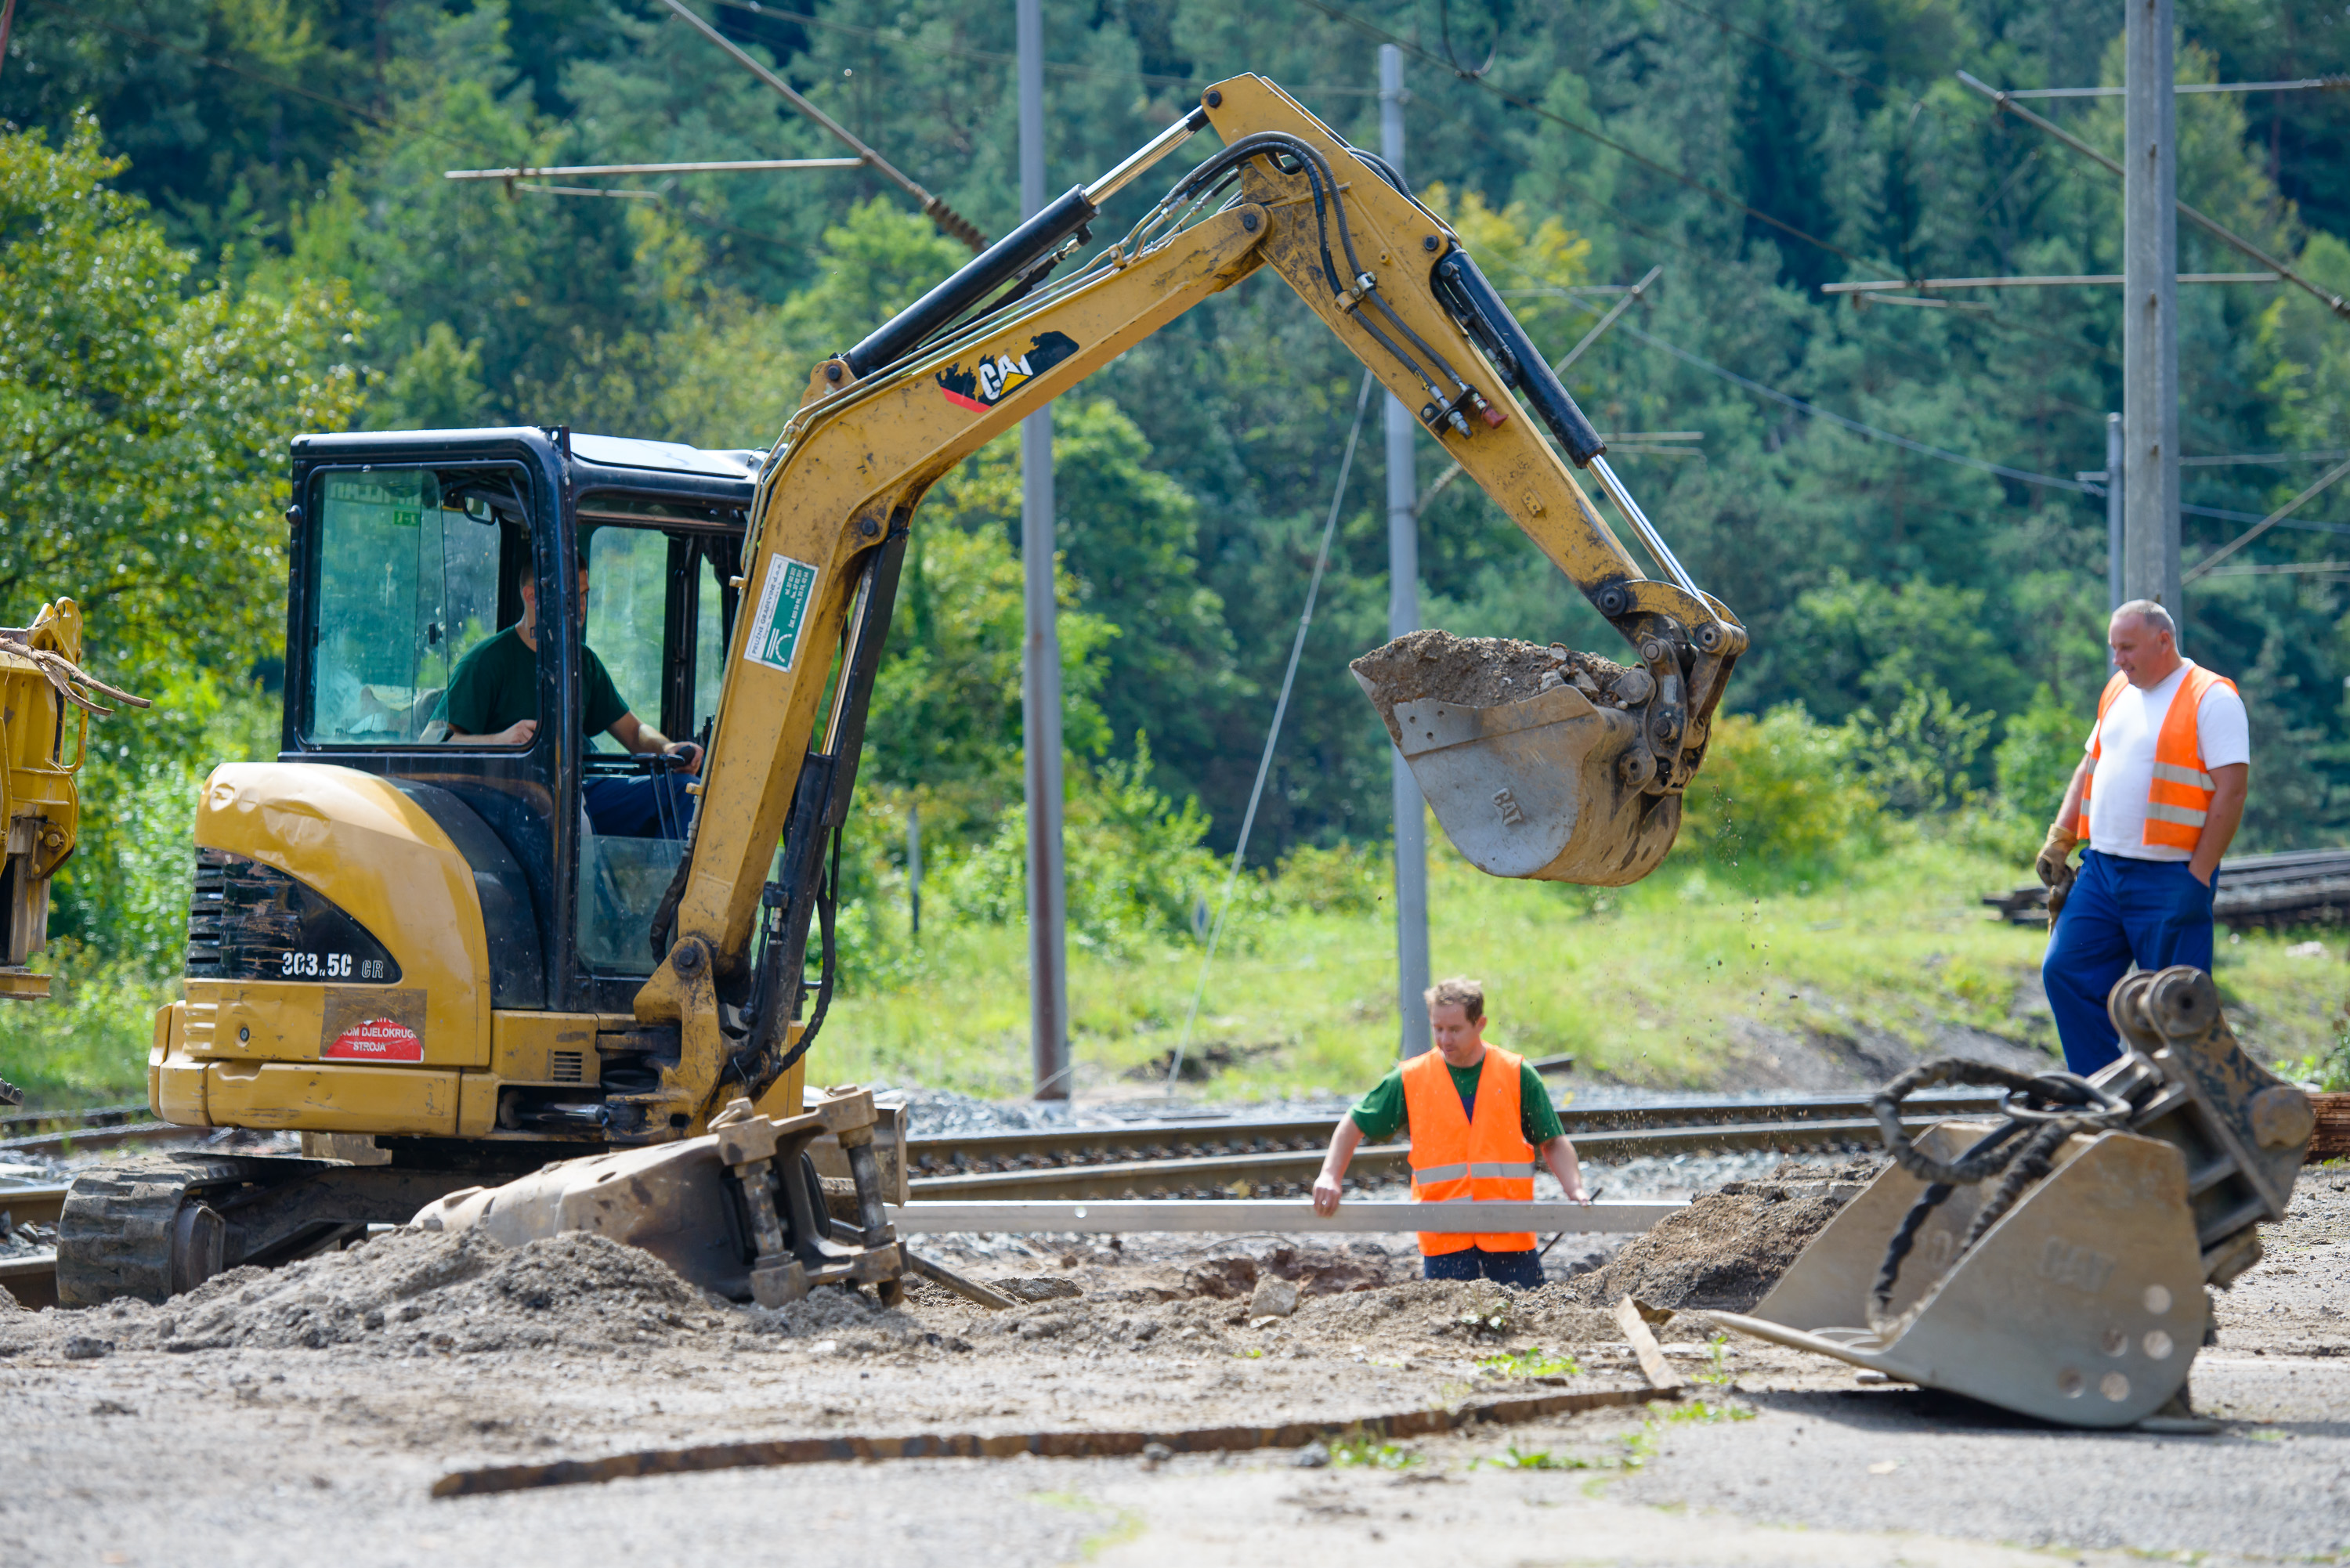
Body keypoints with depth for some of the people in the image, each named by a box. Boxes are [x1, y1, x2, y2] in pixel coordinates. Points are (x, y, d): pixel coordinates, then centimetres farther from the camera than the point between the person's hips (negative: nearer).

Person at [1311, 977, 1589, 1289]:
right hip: (1444, 1238, 0)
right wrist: (1330, 1176, -2)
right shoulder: (1412, 1079, 5)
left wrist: (1576, 1190, -9)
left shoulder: (1517, 1074, 4)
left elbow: (1553, 1143, 7)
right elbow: (1355, 1125, 12)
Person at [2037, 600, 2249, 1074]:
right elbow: (2090, 767, 24)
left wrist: (2198, 877, -17)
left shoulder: (2212, 699, -9)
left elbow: (2231, 791, -14)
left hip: (2170, 877, -8)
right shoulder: (2118, 692, 16)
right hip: (2102, 868, 8)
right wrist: (2058, 840, 13)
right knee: (2065, 972, 2)